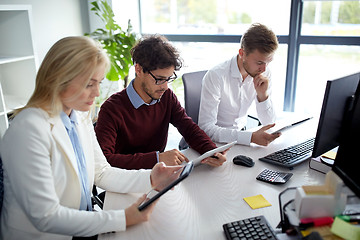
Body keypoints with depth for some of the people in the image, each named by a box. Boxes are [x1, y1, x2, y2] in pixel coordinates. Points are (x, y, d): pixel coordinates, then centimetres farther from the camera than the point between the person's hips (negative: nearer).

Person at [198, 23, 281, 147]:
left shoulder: (264, 74, -6)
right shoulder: (215, 76, -24)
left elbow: (269, 122, 0)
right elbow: (206, 128, -29)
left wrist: (263, 95, -19)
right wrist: (251, 137, -37)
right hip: (217, 141, -3)